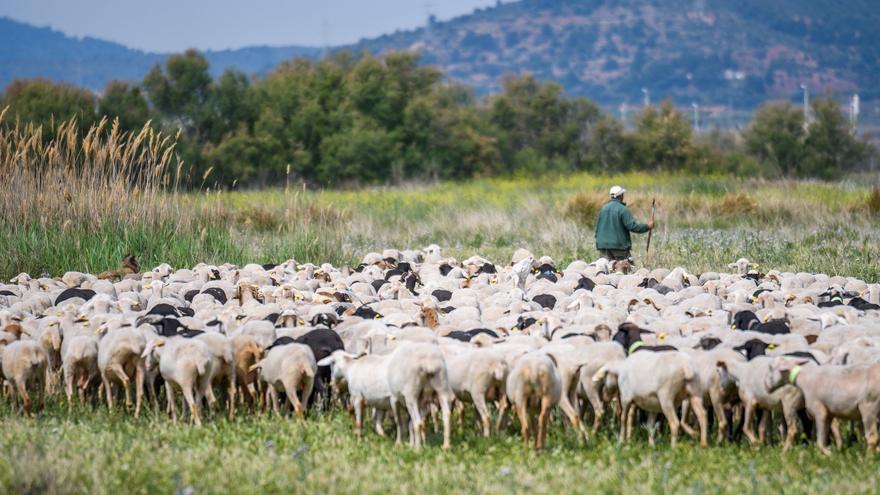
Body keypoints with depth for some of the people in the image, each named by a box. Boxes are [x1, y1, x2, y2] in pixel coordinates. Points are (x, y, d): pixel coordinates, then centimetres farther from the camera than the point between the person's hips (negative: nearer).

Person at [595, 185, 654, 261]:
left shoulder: (603, 208, 8)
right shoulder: (622, 209, -11)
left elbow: (598, 227, 13)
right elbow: (632, 226, -16)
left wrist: (598, 241, 23)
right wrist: (647, 226, -2)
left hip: (603, 245, 6)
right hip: (618, 245, -6)